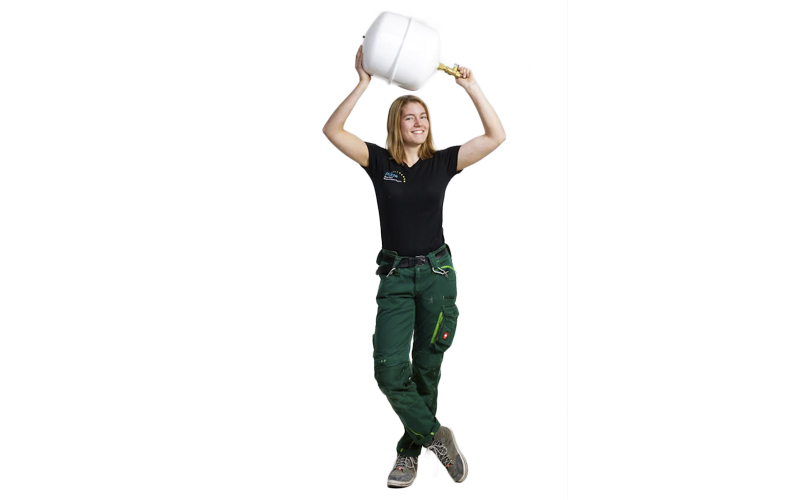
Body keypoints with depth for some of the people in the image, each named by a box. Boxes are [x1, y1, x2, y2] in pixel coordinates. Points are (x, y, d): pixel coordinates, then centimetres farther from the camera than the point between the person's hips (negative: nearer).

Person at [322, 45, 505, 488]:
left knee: (426, 369, 6)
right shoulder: (379, 162, 0)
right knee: (389, 369, -13)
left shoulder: (441, 163, 3)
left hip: (437, 273, 1)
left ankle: (410, 452, 20)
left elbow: (496, 136, -3)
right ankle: (435, 435, 6)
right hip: (395, 276, -1)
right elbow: (333, 131, -11)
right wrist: (363, 83, -18)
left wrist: (471, 87, -10)